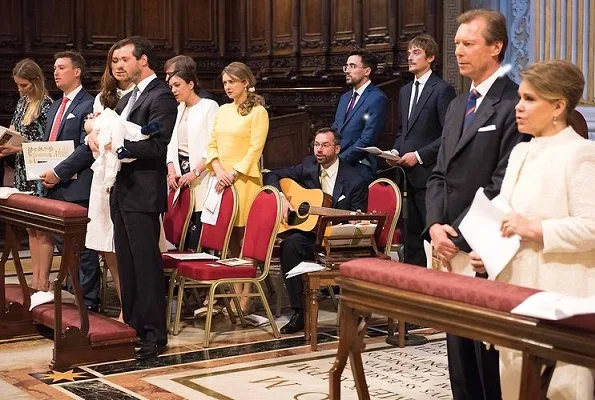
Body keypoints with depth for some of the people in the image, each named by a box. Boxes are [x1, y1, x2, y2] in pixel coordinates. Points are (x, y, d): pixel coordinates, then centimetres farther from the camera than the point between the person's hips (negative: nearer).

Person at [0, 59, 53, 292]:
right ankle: (35, 278, 18)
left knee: (42, 229, -2)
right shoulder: (22, 102, 11)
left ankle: (43, 282, 4)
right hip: (23, 171, 8)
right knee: (31, 228, 11)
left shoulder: (46, 105, -12)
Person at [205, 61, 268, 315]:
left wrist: (233, 173, -15)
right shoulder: (223, 111, 18)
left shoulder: (257, 111, -1)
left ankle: (246, 298, -3)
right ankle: (236, 293, 9)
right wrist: (219, 170, -4)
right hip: (222, 179, 6)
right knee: (229, 239, 4)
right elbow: (212, 145, 13)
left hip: (245, 179, -6)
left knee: (245, 239, -6)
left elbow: (255, 149, -8)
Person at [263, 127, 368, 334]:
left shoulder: (355, 180, -3)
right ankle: (299, 312, -27)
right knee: (290, 244, -31)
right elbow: (272, 176, 13)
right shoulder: (308, 166, 8)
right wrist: (282, 198, -5)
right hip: (308, 234, 3)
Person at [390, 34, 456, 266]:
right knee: (412, 233, 11)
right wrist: (396, 151, 7)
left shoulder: (443, 90, -7)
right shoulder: (405, 91, 18)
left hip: (429, 174, -8)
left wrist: (419, 155, -15)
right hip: (410, 176, 8)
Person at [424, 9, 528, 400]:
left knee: (490, 352, 0)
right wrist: (435, 226, -2)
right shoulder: (457, 106, 16)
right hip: (452, 247, 8)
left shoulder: (513, 104, -12)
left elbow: (504, 184, -18)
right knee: (460, 348, 14)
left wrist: (460, 235, -16)